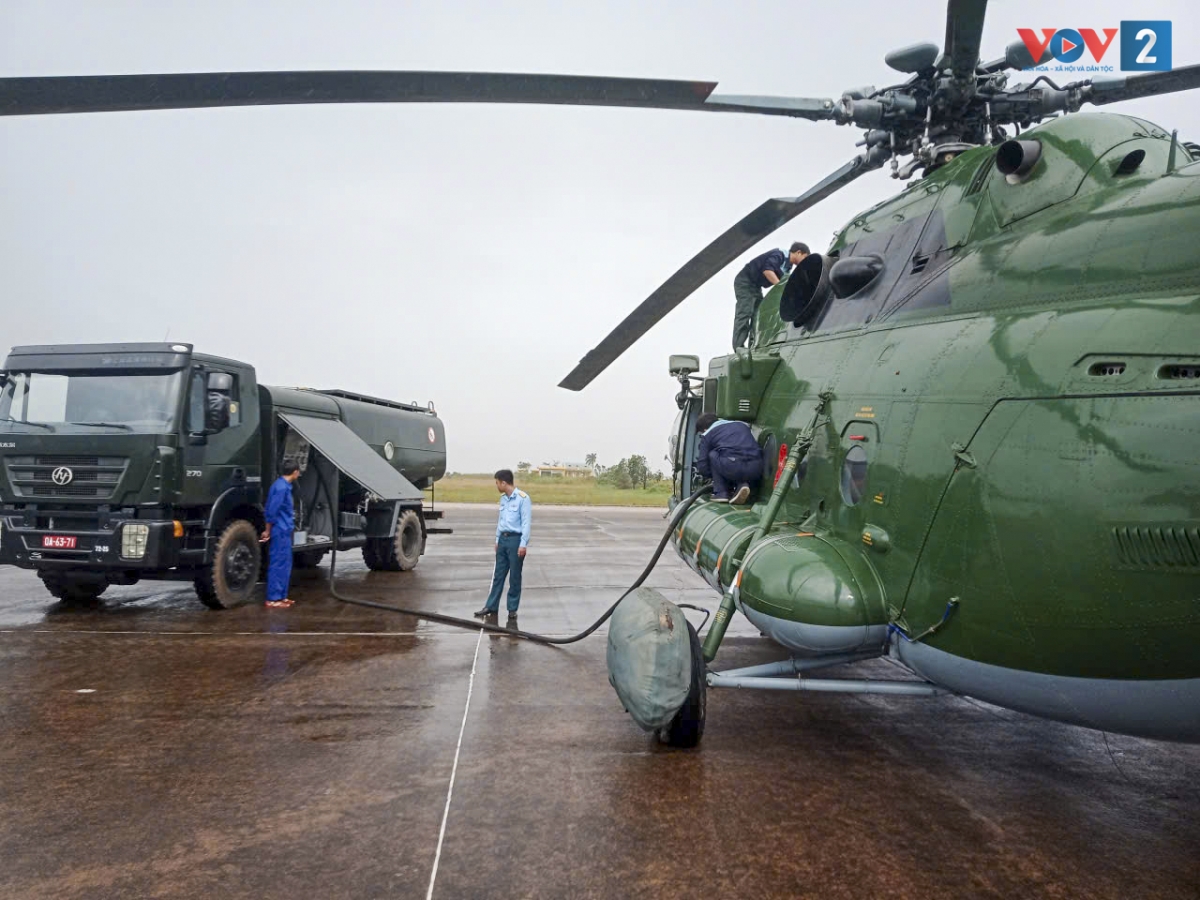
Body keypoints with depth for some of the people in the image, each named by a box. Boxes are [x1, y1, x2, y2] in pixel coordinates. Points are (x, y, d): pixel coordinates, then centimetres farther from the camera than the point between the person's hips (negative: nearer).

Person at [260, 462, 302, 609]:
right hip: (280, 531, -10)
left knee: (285, 564, 13)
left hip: (284, 531, 10)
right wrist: (268, 530, -10)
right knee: (278, 564, -6)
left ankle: (281, 596, 19)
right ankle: (273, 599, -2)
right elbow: (272, 511, -18)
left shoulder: (284, 486, 12)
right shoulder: (281, 487, -18)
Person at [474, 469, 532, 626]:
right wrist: (497, 540, 19)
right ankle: (491, 606, 23)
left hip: (516, 539, -7)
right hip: (503, 539, 7)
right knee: (498, 575, 13)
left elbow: (526, 522, -15)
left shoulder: (523, 498, -13)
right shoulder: (503, 499, 11)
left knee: (514, 577, 2)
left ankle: (512, 610, 12)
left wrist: (523, 544, -18)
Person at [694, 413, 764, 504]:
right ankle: (743, 484, 7)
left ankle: (721, 492, 11)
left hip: (731, 467, -4)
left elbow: (702, 467, 15)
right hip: (756, 468, 4)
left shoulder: (708, 434, 19)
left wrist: (714, 476, 35)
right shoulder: (742, 425, 32)